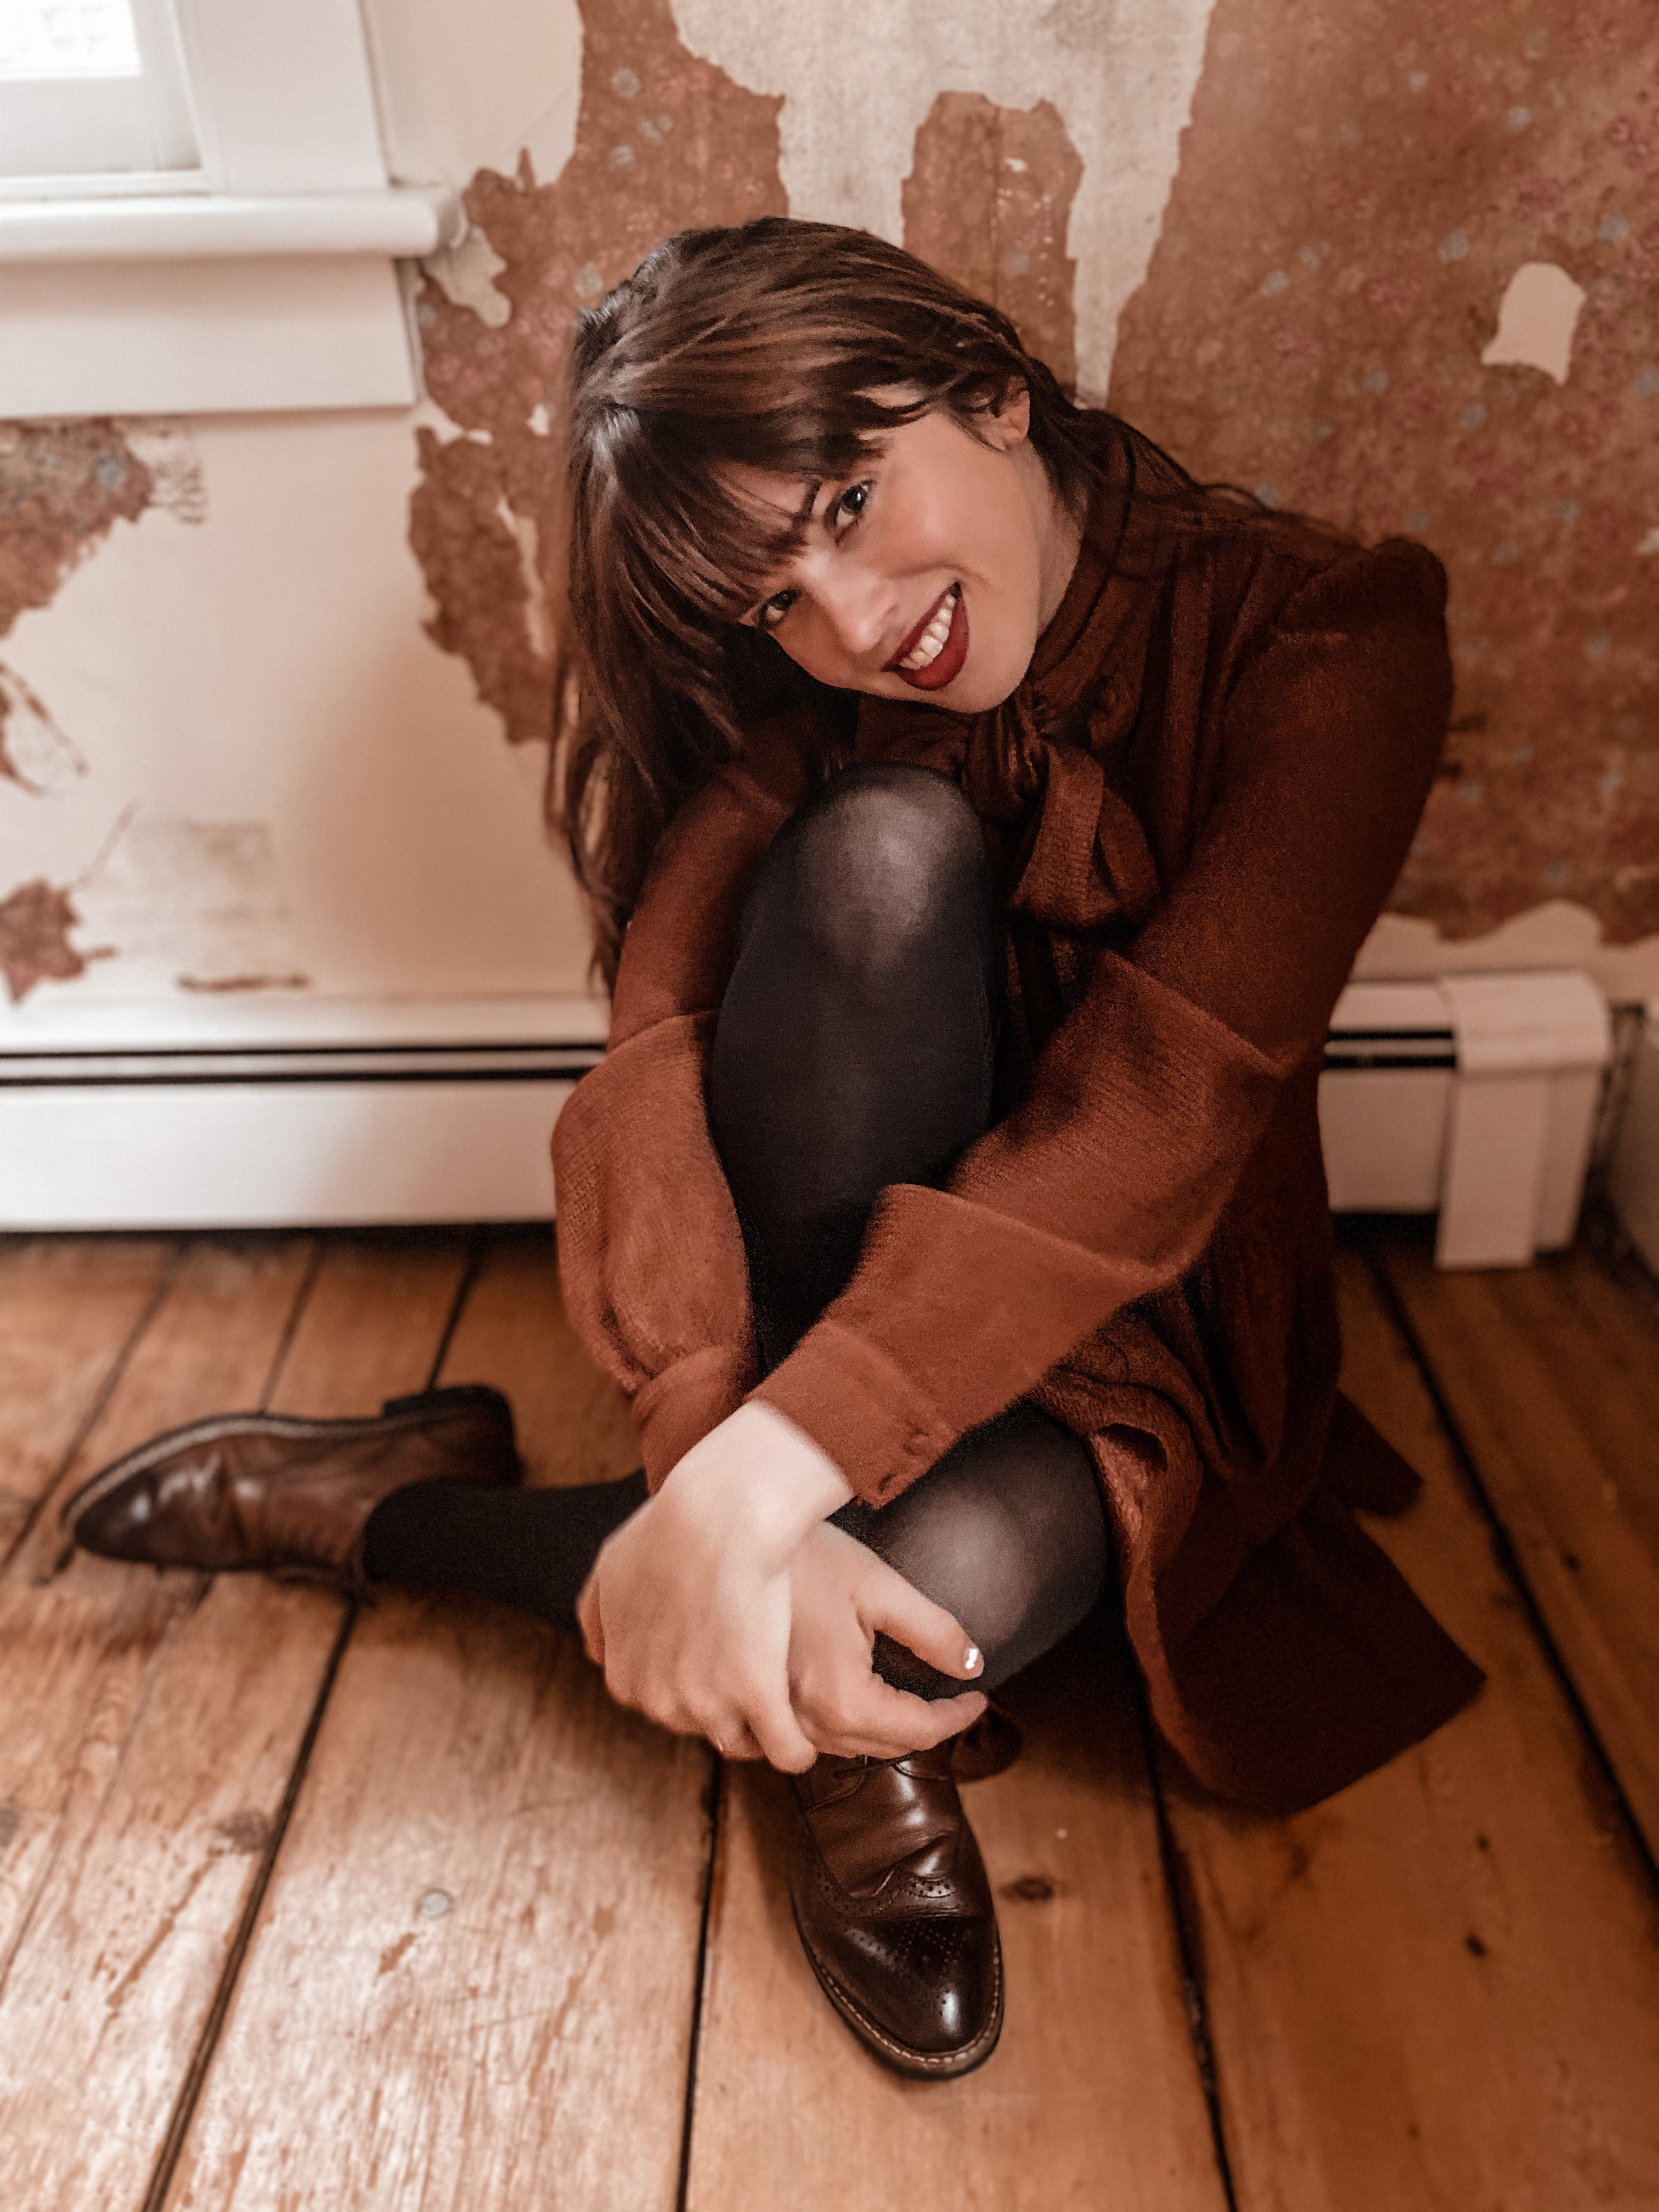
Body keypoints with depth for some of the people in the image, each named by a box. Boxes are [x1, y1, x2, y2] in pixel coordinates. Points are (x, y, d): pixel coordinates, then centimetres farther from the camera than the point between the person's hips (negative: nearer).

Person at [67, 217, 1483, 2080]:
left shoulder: (1319, 641, -18)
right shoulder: (781, 696, -10)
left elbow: (1157, 1103, -29)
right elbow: (658, 1050, -23)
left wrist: (764, 1478, -38)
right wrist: (710, 1451, -40)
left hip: (1112, 1310, -1)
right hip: (807, 1268, 1)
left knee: (964, 1570, -37)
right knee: (883, 845, -31)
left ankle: (375, 1507, -6)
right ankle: (863, 1739, -17)